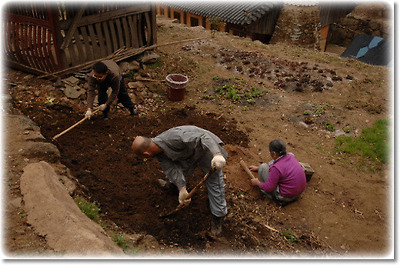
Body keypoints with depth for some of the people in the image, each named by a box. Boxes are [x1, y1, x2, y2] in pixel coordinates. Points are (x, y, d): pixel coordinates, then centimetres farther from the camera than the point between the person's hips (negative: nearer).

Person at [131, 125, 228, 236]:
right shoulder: (159, 153, -11)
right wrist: (182, 189, -24)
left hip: (207, 148, -7)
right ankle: (173, 183, 54)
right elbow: (172, 168, -13)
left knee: (214, 183, -7)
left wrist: (217, 154, -57)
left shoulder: (174, 138, -40)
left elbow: (203, 137, -44)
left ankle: (218, 216, 12)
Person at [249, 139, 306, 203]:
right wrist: (258, 168, 22)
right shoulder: (290, 156, -5)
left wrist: (257, 182, -1)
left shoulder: (276, 169, -29)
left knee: (263, 167, -7)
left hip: (286, 197, -8)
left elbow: (268, 188, -21)